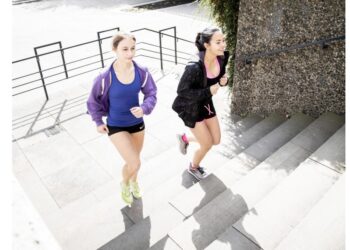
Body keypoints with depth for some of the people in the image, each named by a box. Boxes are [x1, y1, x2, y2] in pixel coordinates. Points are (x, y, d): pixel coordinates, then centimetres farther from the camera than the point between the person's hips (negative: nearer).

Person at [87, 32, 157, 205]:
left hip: (137, 123, 3)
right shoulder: (105, 77, -23)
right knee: (134, 163, -10)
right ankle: (125, 183, 27)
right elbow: (93, 101, -7)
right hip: (116, 126, -3)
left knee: (134, 161, 22)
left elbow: (151, 94, -5)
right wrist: (98, 122, 0)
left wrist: (144, 108, -25)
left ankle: (134, 182, 56)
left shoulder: (142, 72, -16)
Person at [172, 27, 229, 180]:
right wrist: (208, 91, -28)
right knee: (207, 144, 3)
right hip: (190, 107, -7)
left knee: (216, 140, 14)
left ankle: (185, 138, 39)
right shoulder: (194, 66, -34)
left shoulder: (222, 58, -12)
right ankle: (193, 167, 36)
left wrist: (223, 81, -16)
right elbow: (182, 91, -25)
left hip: (206, 103, 7)